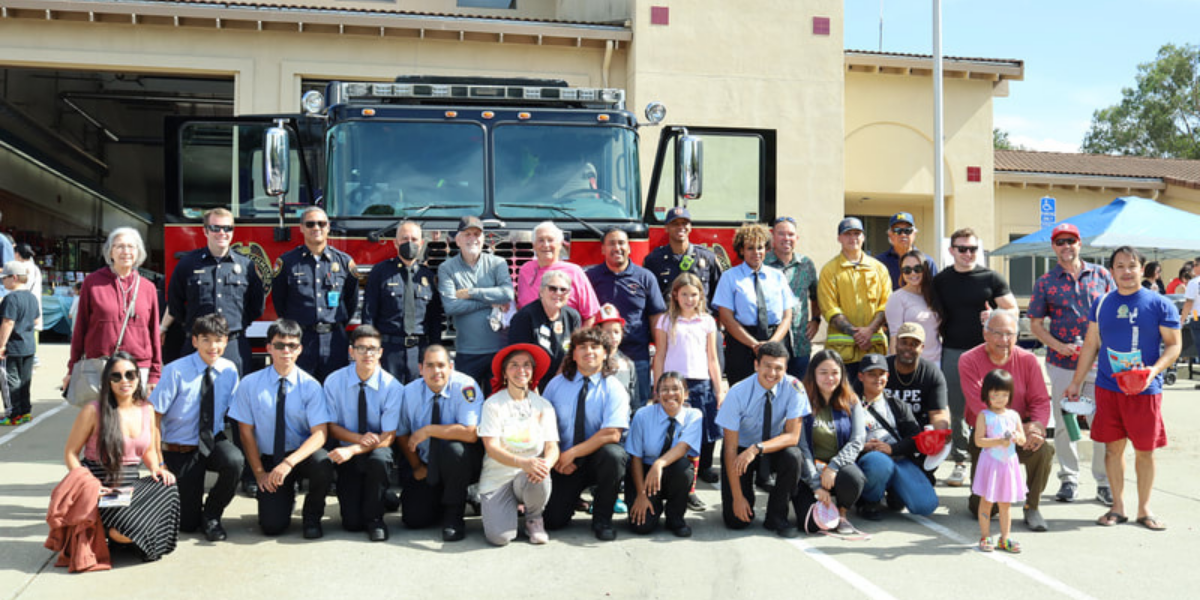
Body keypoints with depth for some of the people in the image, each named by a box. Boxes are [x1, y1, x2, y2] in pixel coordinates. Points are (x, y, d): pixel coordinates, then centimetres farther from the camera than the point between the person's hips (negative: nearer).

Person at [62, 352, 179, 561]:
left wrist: (156, 468, -3)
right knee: (126, 532, -31)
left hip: (132, 486, 5)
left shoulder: (147, 410, 8)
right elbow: (70, 453, -4)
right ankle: (104, 530, 8)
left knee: (168, 487, -27)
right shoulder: (93, 411, -6)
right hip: (101, 489, -5)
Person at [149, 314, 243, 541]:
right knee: (187, 524, -5)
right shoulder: (176, 371, -15)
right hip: (179, 451, -2)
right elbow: (154, 416, -12)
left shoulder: (229, 370, -4)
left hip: (213, 442, 2)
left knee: (234, 460, -34)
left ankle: (211, 515, -7)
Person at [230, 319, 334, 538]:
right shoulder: (250, 384, -5)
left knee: (323, 463, -36)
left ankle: (311, 515, -5)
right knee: (272, 525, -17)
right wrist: (259, 472, -6)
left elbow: (320, 433, -16)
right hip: (269, 460, 1)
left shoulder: (310, 386, -8)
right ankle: (286, 495, 21)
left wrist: (289, 463, -30)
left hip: (302, 455, 0)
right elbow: (246, 432, 0)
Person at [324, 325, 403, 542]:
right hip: (348, 455, 1)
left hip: (377, 451, -1)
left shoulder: (392, 386, -12)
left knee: (379, 458, -39)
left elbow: (388, 436, -14)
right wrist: (360, 438, -21)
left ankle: (374, 518, -13)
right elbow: (332, 426, -1)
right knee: (352, 523, -14)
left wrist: (352, 450, -28)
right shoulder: (334, 382, -7)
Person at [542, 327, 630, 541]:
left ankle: (602, 518, -13)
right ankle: (573, 496, 24)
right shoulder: (556, 384, 2)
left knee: (613, 454, -36)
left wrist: (572, 453, -21)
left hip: (598, 460, -1)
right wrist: (556, 457, -13)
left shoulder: (614, 389, -8)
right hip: (564, 461, 2)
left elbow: (612, 434, -19)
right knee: (553, 520, -13)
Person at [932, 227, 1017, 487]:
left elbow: (1013, 310, 3)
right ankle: (960, 462, 13)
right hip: (952, 352, 2)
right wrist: (939, 339, 3)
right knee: (956, 410, 3)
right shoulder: (941, 280, 9)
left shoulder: (991, 278, 4)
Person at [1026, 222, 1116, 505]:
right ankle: (1068, 479, 19)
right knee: (1064, 422, 6)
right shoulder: (1046, 282, 4)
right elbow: (1035, 324, 5)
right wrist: (1059, 346, -9)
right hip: (1062, 364, 0)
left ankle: (1104, 481, 15)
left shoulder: (1101, 275, 7)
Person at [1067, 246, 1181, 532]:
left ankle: (1144, 509, 19)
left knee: (1145, 451, 4)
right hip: (1108, 388, 2)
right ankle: (1117, 507, 18)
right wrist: (1076, 382, 11)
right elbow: (1091, 344, 13)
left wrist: (1154, 369, -18)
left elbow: (1174, 344, 0)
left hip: (1145, 390, -2)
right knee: (1113, 447, 6)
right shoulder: (1102, 304, 7)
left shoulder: (1160, 304, -1)